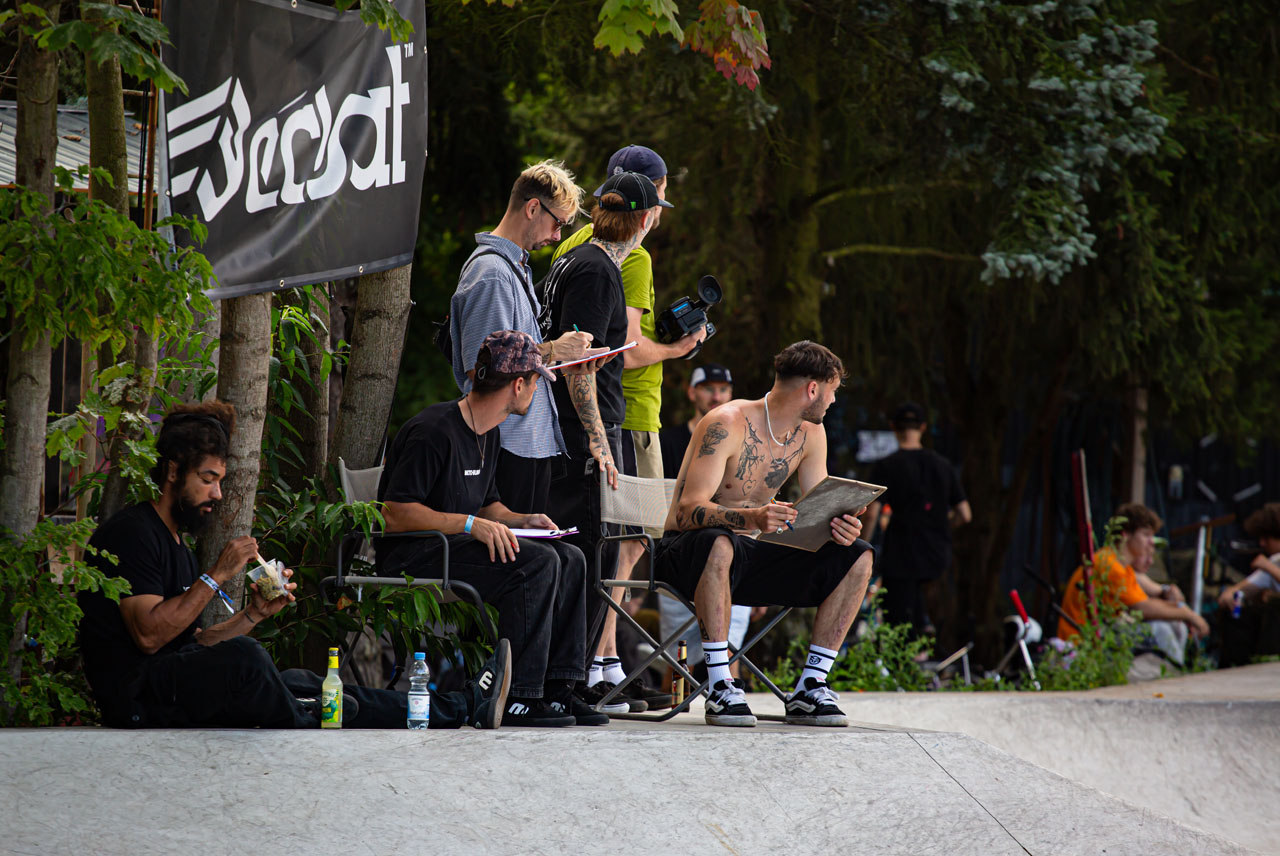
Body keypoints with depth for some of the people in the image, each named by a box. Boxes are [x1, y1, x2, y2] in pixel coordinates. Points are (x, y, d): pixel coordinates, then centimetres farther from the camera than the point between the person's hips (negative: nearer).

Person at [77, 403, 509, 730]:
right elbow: (149, 634, -20)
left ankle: (460, 709, -9)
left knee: (302, 685, -4)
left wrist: (254, 614, 4)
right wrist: (217, 577, -18)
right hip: (137, 694, -9)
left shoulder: (176, 547, 23)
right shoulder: (131, 534, -9)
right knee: (242, 657, -32)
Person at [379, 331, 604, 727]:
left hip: (456, 546, 10)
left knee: (570, 559, -5)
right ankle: (518, 698, -27)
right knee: (537, 562, -27)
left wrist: (519, 520, 4)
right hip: (412, 556, -10)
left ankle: (555, 690, -8)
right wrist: (471, 525, -26)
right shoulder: (434, 432, -17)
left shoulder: (489, 434, 14)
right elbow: (394, 513, -21)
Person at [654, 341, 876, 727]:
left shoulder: (810, 433, 4)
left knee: (857, 557, -9)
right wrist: (752, 517, -45)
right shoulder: (727, 424, -19)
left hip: (749, 556, 7)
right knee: (719, 543, -43)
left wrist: (840, 527, -20)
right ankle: (720, 688, -37)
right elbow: (688, 511, -27)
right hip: (686, 552, -7)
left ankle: (809, 688, -12)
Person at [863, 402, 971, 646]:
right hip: (938, 558, 5)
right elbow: (964, 515, 6)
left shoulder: (886, 467, -7)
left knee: (898, 627, -1)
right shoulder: (943, 465, 5)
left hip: (901, 556, -5)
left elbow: (871, 514, -13)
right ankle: (923, 622, 16)